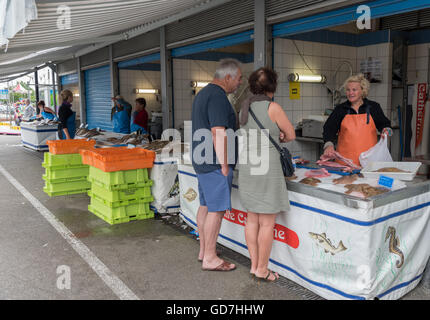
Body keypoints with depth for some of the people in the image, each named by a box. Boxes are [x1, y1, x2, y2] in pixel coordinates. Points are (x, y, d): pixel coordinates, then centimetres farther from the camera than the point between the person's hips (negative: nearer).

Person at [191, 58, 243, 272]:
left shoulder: (203, 93, 17)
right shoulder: (218, 96, -16)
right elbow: (218, 133, -22)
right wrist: (224, 166, -18)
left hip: (201, 160, 10)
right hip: (215, 163, -10)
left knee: (206, 205, 15)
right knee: (217, 209, -4)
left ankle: (203, 250, 26)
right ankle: (210, 258, 5)